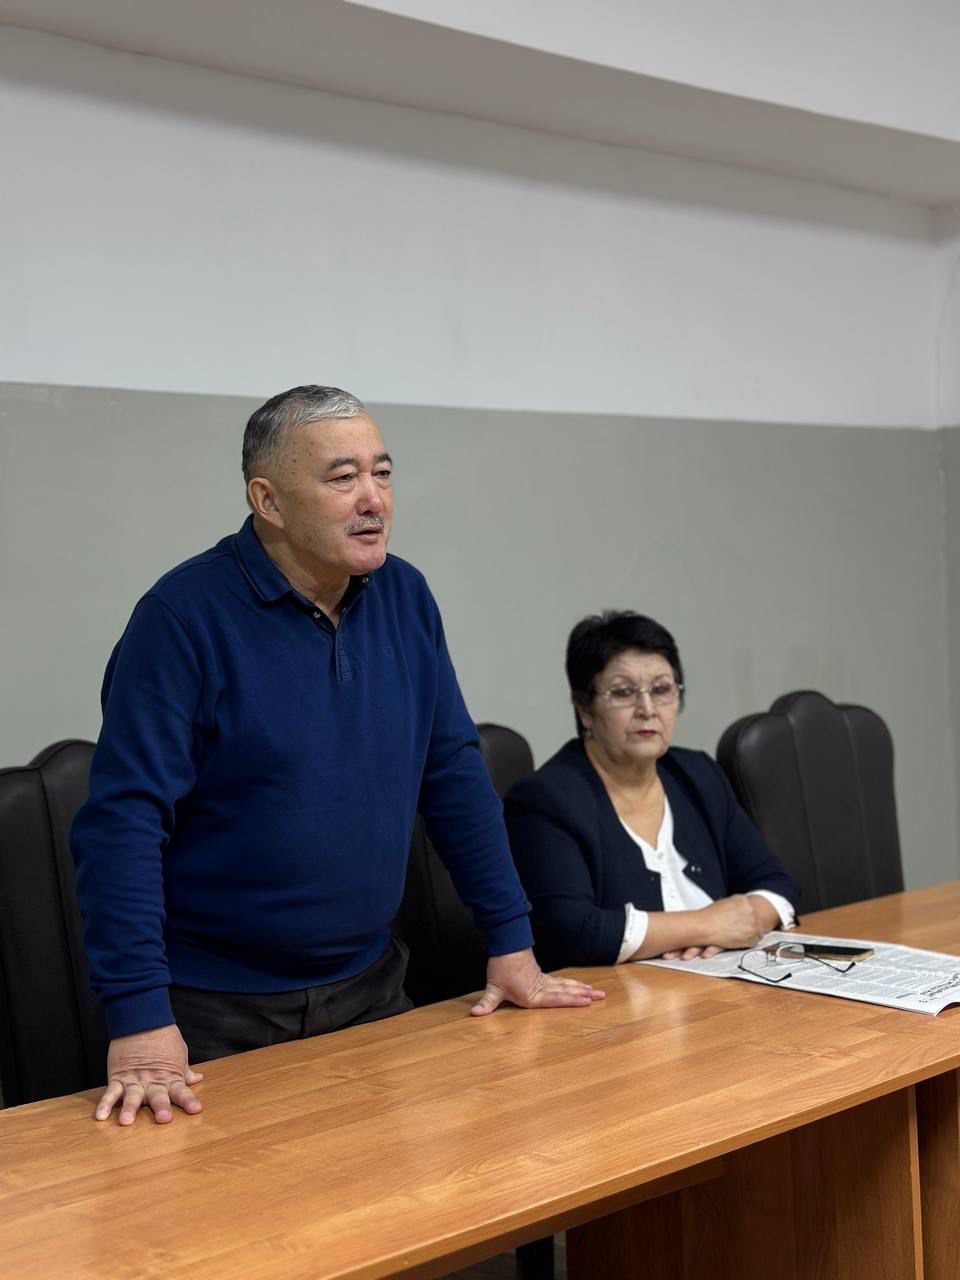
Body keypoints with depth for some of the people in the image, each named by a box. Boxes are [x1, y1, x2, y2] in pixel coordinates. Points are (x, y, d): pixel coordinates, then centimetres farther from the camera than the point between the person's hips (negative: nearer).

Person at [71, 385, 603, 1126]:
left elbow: (454, 772, 5)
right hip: (216, 1009, -5)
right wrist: (141, 1023, -26)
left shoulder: (404, 598, 1)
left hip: (368, 984, 5)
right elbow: (124, 818, -20)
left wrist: (512, 945, 3)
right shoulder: (187, 615, -16)